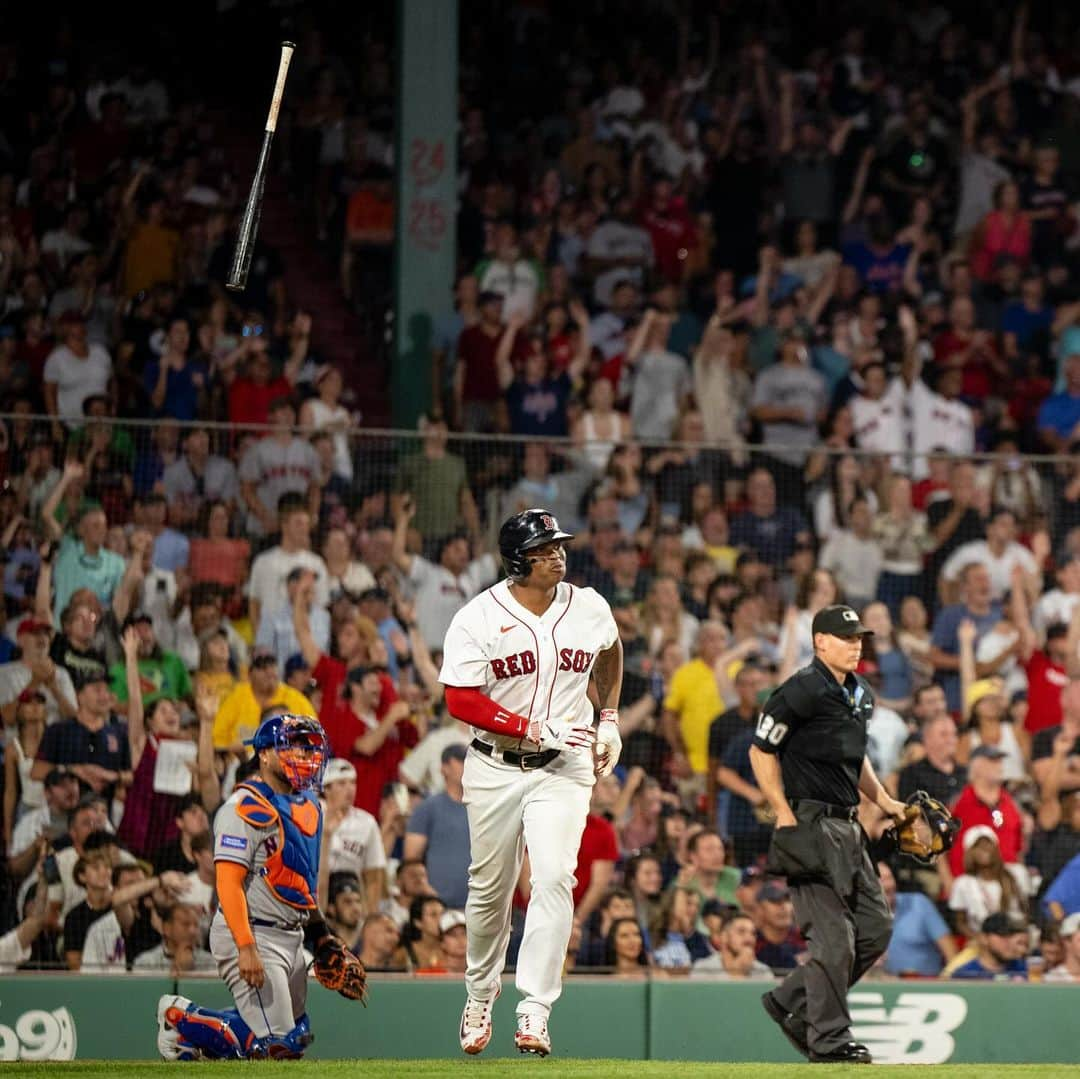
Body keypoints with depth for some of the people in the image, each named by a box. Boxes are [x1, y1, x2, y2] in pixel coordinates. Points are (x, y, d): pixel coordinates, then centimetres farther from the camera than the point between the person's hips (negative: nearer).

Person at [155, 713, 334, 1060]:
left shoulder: (308, 805, 12)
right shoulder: (246, 808, -16)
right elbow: (229, 883, -22)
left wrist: (321, 936, 19)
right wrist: (246, 948, -30)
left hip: (291, 937, 9)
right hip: (252, 934, -9)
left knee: (295, 1039, 14)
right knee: (275, 1044, -12)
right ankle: (180, 1020, 6)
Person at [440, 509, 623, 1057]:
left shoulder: (588, 608, 1)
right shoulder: (478, 617, -11)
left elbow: (609, 651, 24)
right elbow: (461, 699, -16)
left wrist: (609, 716, 16)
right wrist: (534, 729, -22)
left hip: (564, 766, 1)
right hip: (495, 767, -1)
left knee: (553, 878, -17)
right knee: (490, 888, 10)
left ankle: (535, 1012, -18)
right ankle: (480, 995, 34)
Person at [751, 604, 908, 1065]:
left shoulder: (861, 695, 16)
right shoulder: (802, 690, -10)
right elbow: (761, 751, -9)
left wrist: (885, 802, 19)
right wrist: (785, 816, -15)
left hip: (848, 826, 9)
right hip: (812, 822, -9)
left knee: (876, 926, 8)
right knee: (834, 935, -11)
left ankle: (792, 1002, 19)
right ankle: (830, 1040, -5)